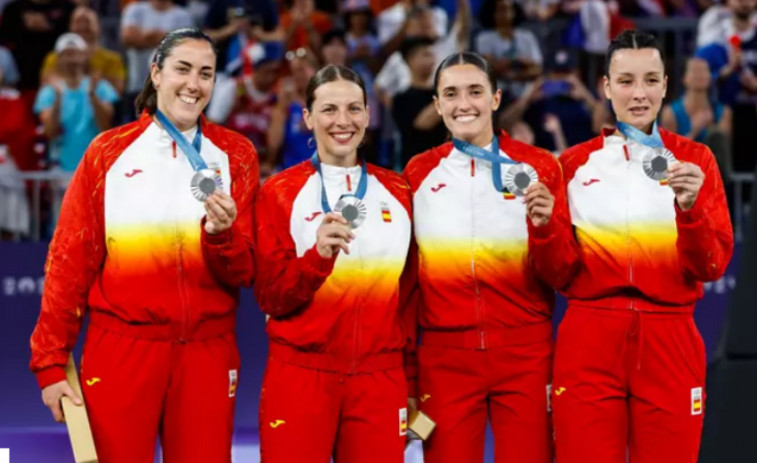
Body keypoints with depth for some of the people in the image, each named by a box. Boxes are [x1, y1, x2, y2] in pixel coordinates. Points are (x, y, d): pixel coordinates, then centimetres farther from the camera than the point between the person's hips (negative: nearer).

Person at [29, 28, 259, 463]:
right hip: (121, 348, -1)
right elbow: (71, 259, 2)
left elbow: (243, 273, 2)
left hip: (207, 352, 1)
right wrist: (51, 361, -1)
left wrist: (222, 233, -19)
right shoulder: (109, 151, 2)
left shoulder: (236, 155, 5)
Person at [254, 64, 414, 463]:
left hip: (381, 379, 2)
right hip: (300, 375, -2)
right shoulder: (280, 192, 0)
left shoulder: (398, 193, 9)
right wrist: (318, 255, -20)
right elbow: (271, 299, -4)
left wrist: (415, 382, 11)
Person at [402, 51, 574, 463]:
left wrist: (545, 225, -18)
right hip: (444, 356, 1)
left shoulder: (538, 166, 2)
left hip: (525, 354, -1)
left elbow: (560, 275, 0)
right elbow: (407, 275, 11)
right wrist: (402, 366, 8)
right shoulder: (419, 174, 6)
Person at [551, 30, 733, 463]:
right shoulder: (574, 163, 7)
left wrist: (691, 209, -19)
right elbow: (557, 272, 7)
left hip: (670, 344, 0)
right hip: (589, 344, 0)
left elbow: (711, 267, -2)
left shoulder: (695, 160, 5)